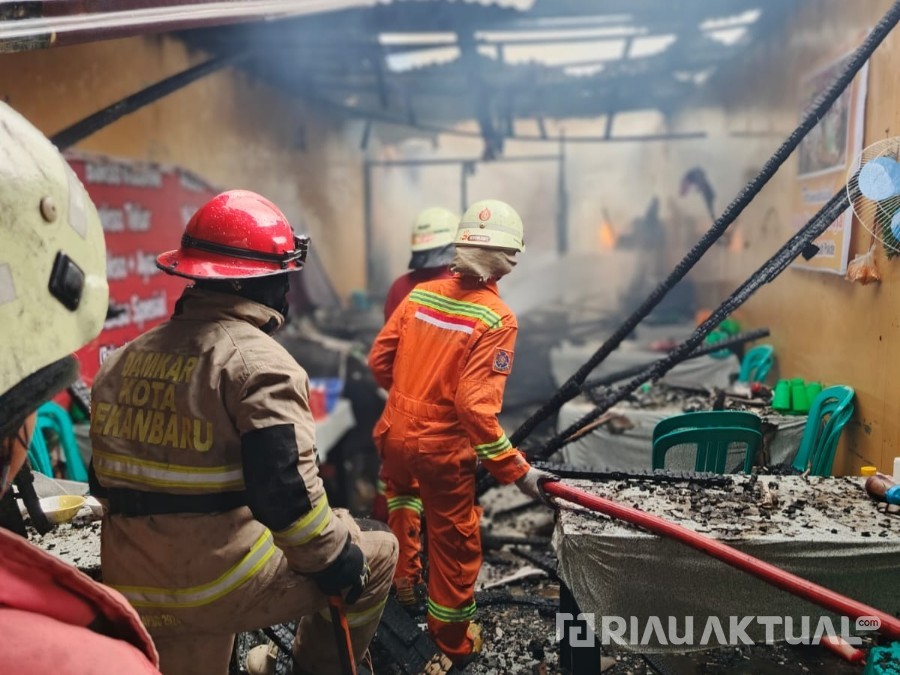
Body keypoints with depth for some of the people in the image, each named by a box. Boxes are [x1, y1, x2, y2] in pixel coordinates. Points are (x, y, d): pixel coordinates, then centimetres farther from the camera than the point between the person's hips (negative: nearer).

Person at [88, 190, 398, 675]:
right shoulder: (258, 363, -18)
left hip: (139, 597, 7)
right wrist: (337, 561, -8)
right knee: (376, 551, 9)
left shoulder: (122, 362, 6)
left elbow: (105, 480, 15)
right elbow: (285, 494, -25)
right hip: (224, 585, -7)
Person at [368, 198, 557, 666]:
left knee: (402, 493, 37)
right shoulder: (496, 317, -18)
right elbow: (476, 405, -25)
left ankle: (403, 578, 49)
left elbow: (379, 360, 2)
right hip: (444, 450, -5)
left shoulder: (420, 294, -3)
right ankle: (453, 642, 35)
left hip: (395, 434, 5)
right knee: (454, 544, 15)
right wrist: (516, 470, -20)